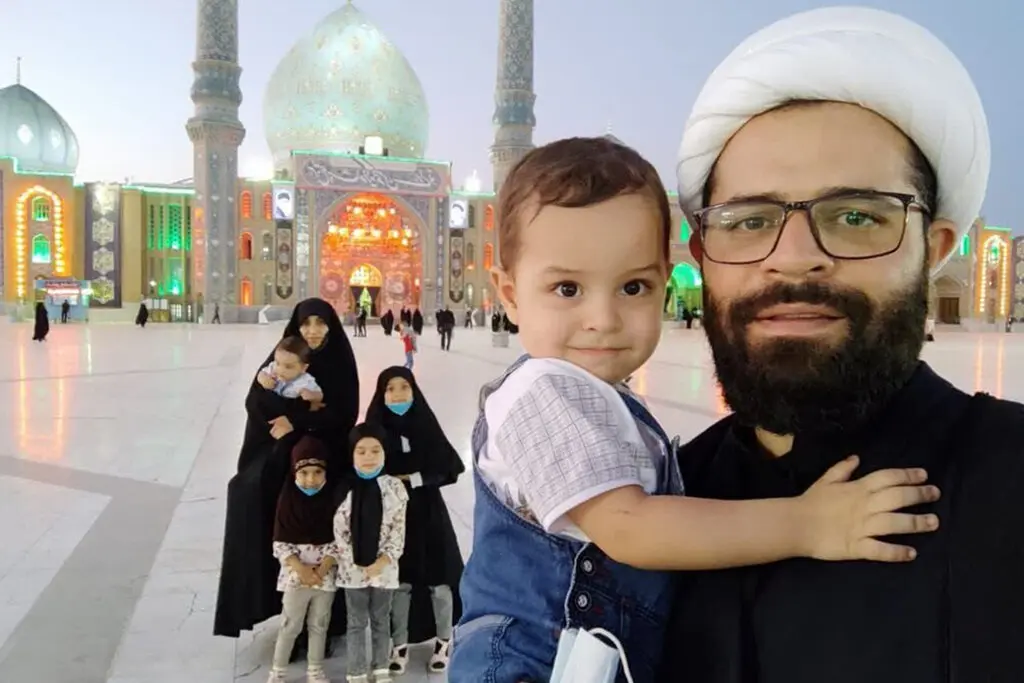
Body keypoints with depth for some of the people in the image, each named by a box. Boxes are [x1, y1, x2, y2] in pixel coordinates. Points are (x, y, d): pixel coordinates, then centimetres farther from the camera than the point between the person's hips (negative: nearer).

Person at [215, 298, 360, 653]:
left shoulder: (341, 361, -1)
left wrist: (296, 420, -16)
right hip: (281, 456, 2)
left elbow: (345, 415, -8)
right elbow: (256, 401, -7)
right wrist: (305, 406, -15)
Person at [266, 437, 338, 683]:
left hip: (326, 575, 2)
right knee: (290, 625, 7)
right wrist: (301, 569, -17)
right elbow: (280, 543, -8)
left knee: (319, 624, 13)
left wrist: (323, 568, -16)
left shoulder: (332, 499, -4)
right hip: (295, 574, -1)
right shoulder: (288, 498, -8)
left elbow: (339, 540, -5)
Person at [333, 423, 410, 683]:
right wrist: (348, 560, -8)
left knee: (381, 621, 14)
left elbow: (399, 530, -4)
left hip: (384, 567, 0)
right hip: (353, 567, 0)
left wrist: (382, 561, -12)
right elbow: (339, 528, -2)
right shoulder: (345, 487, -4)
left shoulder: (394, 486, -4)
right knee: (356, 623, 10)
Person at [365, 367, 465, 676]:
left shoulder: (426, 424, -4)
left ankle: (444, 641, 21)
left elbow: (451, 467, -6)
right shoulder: (377, 428, -3)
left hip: (428, 511, 0)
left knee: (438, 577, 5)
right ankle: (400, 645, 22)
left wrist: (412, 478, -12)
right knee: (399, 580, 7)